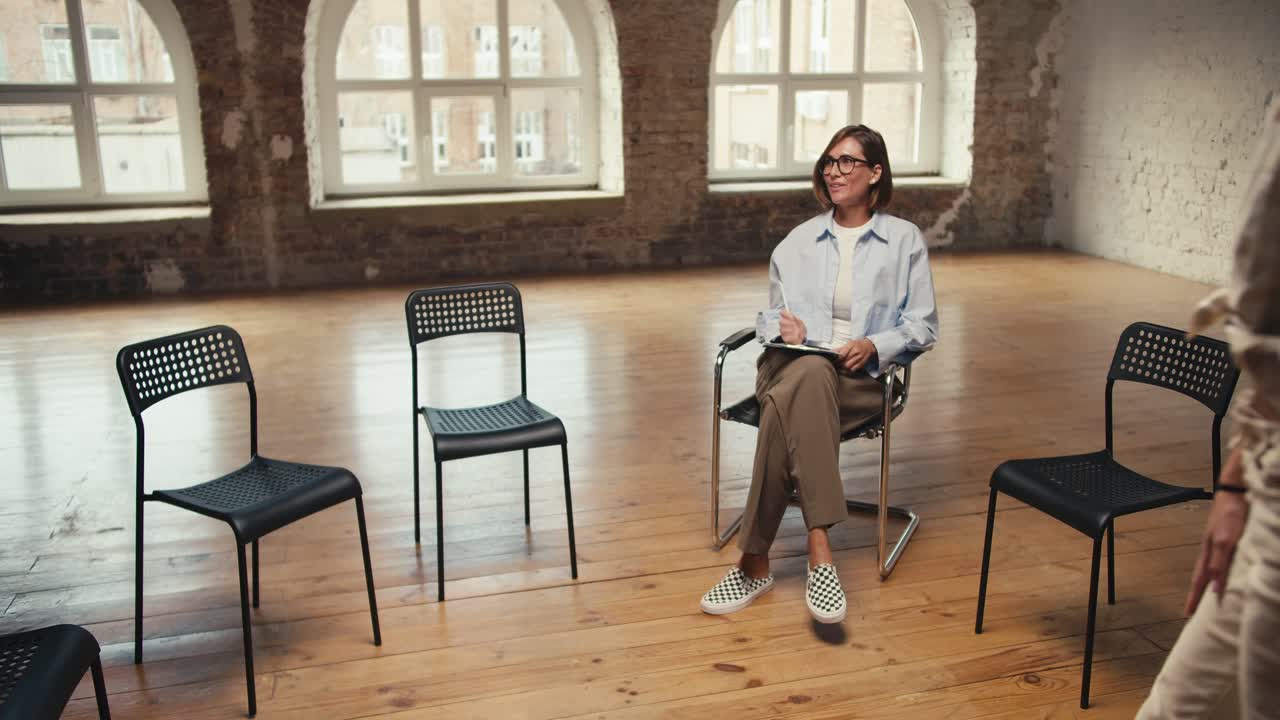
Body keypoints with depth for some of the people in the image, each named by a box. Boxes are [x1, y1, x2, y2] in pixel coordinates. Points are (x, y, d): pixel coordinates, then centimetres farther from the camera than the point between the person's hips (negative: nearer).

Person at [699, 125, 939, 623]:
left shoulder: (905, 240, 10)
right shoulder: (798, 240, 18)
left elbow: (923, 327, 8)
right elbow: (770, 316, 18)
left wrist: (874, 345, -12)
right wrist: (782, 328, -7)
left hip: (861, 378, -2)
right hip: (793, 367, 2)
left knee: (784, 409, -37)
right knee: (812, 371, -39)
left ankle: (756, 560, -33)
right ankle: (818, 550, -39)